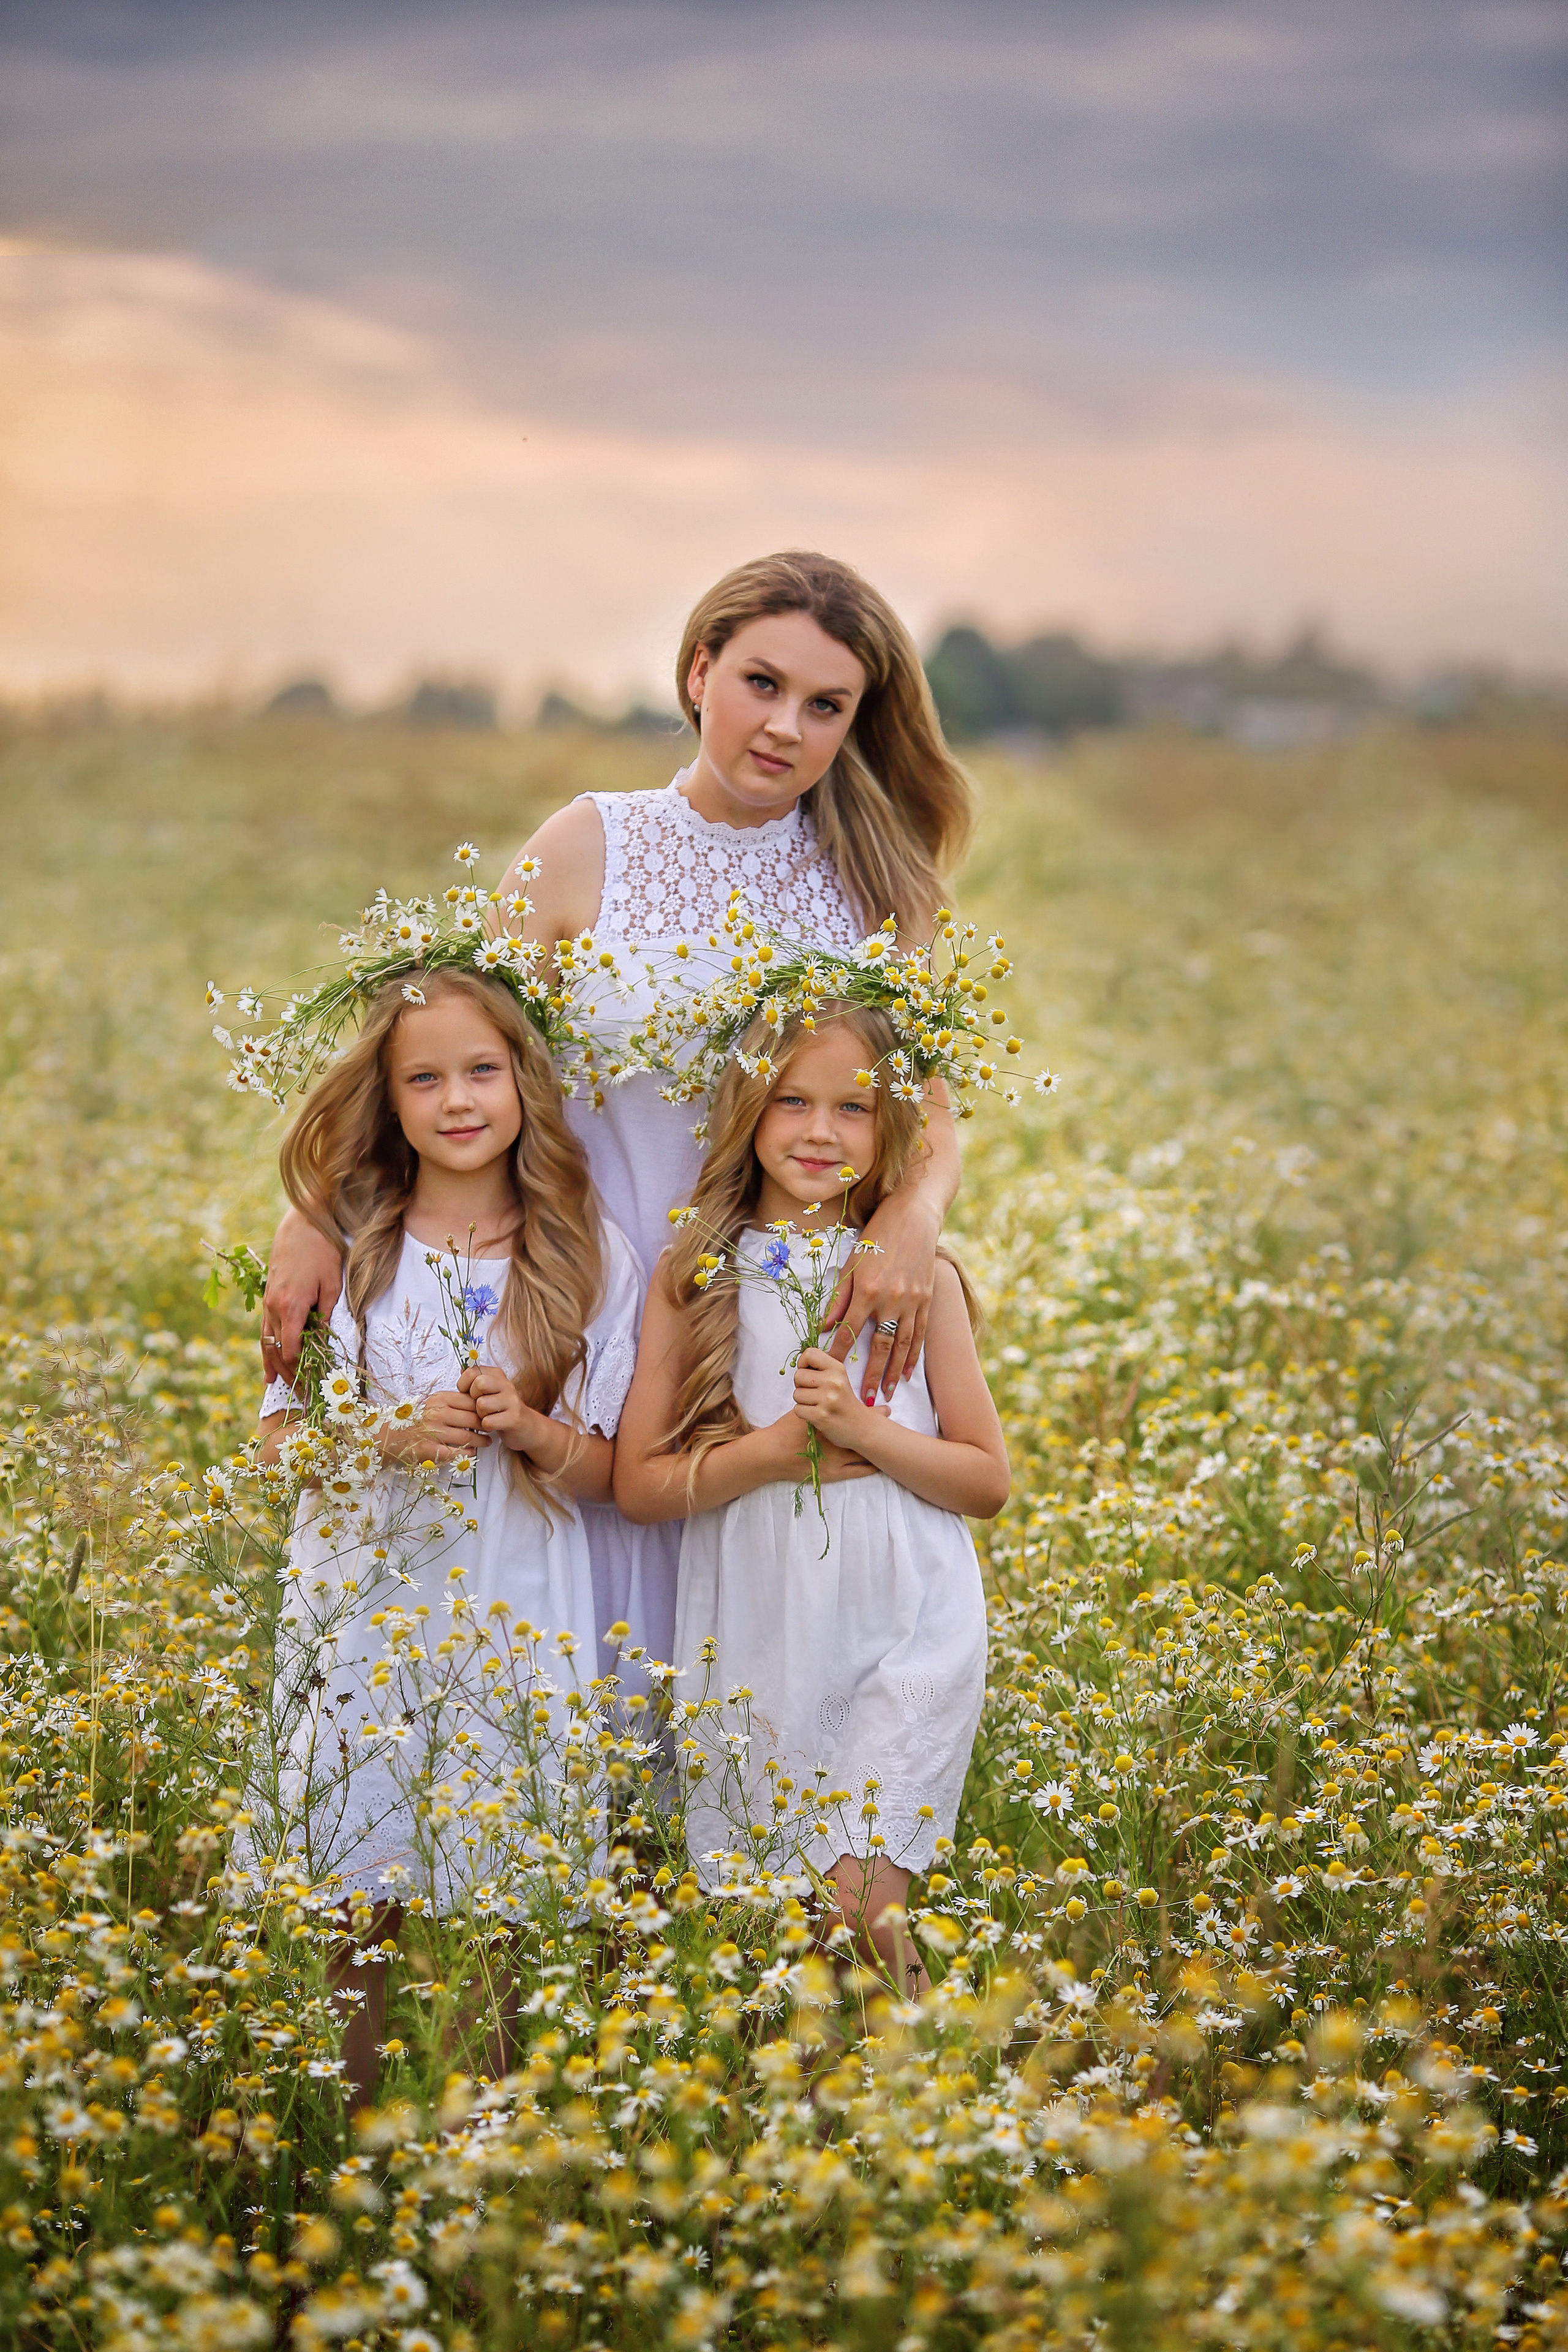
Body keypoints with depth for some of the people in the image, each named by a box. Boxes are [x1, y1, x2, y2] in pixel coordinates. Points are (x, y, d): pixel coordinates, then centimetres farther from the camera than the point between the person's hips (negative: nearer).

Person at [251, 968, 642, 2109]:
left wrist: (531, 1430, -16)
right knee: (354, 1909, 3)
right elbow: (278, 1437, 5)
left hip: (520, 1623, 0)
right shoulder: (348, 1250, 3)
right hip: (363, 1614, 1)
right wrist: (390, 1434, -14)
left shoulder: (591, 1259, 2)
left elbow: (615, 1473, 4)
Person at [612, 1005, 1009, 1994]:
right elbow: (638, 1483, 2)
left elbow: (989, 1480, 3)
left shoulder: (919, 1277, 1)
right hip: (756, 1642, 1)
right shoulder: (695, 1277, 2)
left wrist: (863, 1432, -13)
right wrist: (769, 1452, -14)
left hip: (905, 1629, -1)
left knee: (866, 1908, -9)